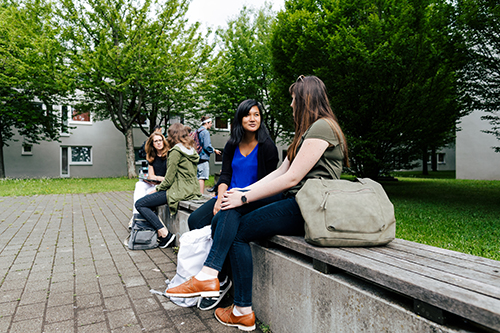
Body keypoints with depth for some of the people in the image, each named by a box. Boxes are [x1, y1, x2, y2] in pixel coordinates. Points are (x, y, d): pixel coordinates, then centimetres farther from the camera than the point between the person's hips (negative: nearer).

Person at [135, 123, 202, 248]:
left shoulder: (176, 151, -12)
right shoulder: (191, 150, 14)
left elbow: (169, 178, -15)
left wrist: (157, 189, 1)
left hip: (181, 191, -9)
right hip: (192, 189, 10)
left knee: (140, 204, -5)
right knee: (149, 200, 22)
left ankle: (165, 234, -12)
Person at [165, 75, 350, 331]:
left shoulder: (321, 127, -12)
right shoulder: (308, 130, 22)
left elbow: (292, 178, -18)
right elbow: (281, 171, 16)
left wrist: (245, 198, -12)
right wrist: (246, 191, 5)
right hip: (297, 200, 9)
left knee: (238, 231, -8)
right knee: (231, 209, -7)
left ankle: (243, 311, 3)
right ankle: (208, 276, -12)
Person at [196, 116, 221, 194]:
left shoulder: (197, 131, 16)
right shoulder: (205, 132, -10)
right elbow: (207, 146, -16)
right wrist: (215, 150, -1)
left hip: (197, 158, 9)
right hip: (203, 158, -9)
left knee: (197, 178, 12)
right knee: (202, 178, -8)